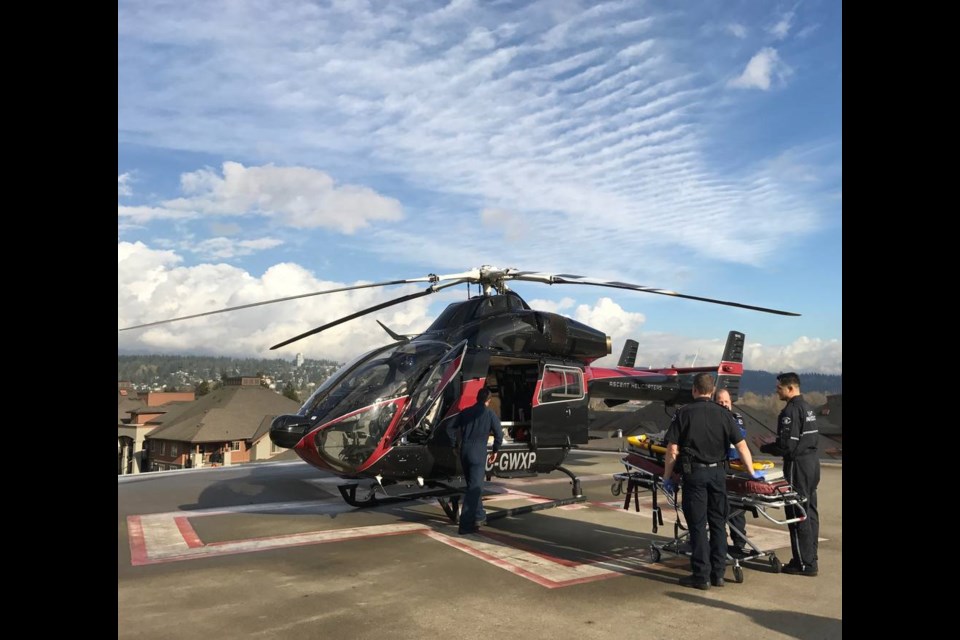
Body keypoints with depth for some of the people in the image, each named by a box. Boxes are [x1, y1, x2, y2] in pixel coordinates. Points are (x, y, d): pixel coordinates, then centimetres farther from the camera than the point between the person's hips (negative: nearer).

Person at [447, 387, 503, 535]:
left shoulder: (465, 412, 11)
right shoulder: (490, 414, -1)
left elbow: (450, 429, 12)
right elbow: (499, 435, -4)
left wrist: (456, 445, 20)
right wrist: (495, 451, 9)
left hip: (464, 452, 5)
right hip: (478, 453, -5)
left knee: (473, 485, 21)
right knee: (474, 488, -4)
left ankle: (479, 516, 34)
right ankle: (466, 525, -10)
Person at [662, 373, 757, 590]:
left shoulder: (683, 413, -4)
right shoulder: (723, 414, 4)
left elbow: (672, 450, -7)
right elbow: (741, 445, 2)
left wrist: (667, 477, 2)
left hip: (694, 473, -3)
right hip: (718, 472, 3)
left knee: (697, 525, 3)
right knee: (718, 523, 13)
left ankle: (701, 576, 6)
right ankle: (718, 574, 18)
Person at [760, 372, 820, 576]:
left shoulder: (791, 411, -18)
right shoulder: (808, 408, 13)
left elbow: (786, 445, -21)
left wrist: (765, 448, -4)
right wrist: (773, 446, 15)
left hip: (798, 465, -10)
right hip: (812, 462, 10)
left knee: (798, 515, -3)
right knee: (810, 512, 15)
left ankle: (804, 564, 3)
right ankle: (810, 558, 24)